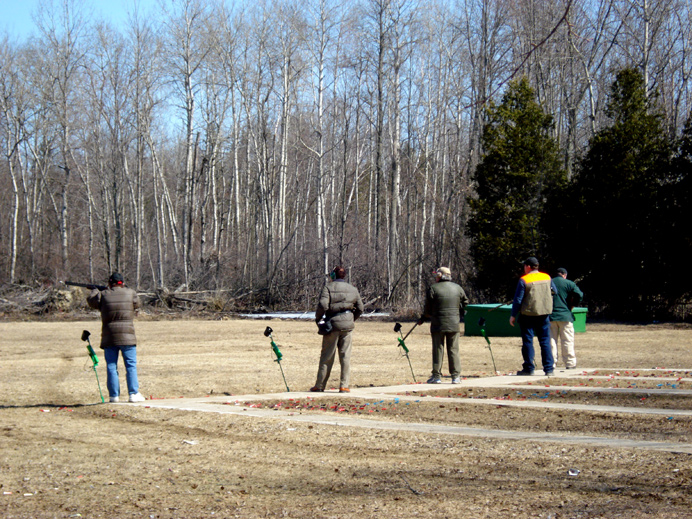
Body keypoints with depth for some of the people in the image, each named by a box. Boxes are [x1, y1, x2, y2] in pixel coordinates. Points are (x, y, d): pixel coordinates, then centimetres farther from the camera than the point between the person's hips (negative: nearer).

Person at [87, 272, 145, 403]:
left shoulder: (103, 295, 0)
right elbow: (137, 304, 21)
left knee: (111, 367, 6)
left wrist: (95, 290, 37)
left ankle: (114, 395, 4)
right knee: (131, 365, 4)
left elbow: (91, 300, 18)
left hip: (108, 337, 1)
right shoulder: (130, 293, 1)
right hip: (127, 336, -1)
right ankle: (134, 393, -2)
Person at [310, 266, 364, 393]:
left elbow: (323, 305, -15)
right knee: (345, 356, 5)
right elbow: (360, 308, 12)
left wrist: (318, 318, 0)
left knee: (327, 356, 2)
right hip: (348, 325, 3)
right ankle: (344, 385, 3)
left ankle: (320, 385, 7)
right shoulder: (353, 289, 10)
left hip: (333, 324, -3)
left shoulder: (328, 287, -4)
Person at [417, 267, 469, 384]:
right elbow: (465, 303, 13)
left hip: (438, 325, -3)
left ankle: (437, 376, 3)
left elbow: (427, 309, -2)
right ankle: (456, 376, 5)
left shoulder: (433, 289, -6)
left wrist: (423, 318, 15)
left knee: (438, 350, 3)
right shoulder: (458, 288, 7)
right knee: (454, 350, 6)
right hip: (454, 325, 3)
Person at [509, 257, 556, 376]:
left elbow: (518, 299, -9)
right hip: (544, 313, 4)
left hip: (528, 314, -4)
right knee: (545, 341, 8)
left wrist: (513, 315, -1)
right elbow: (554, 291, 18)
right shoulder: (547, 277, 5)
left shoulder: (524, 280, -9)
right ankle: (549, 368, 4)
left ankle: (529, 368, 4)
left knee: (527, 341, 4)